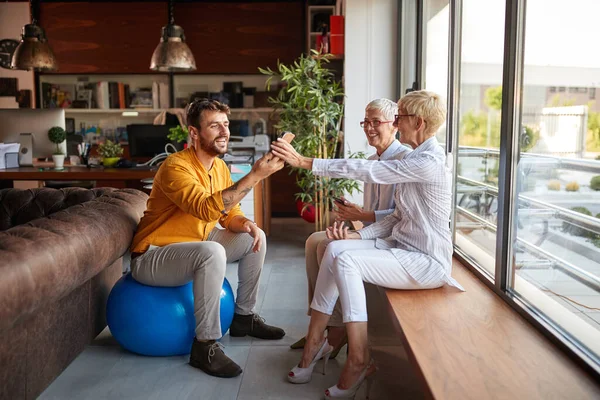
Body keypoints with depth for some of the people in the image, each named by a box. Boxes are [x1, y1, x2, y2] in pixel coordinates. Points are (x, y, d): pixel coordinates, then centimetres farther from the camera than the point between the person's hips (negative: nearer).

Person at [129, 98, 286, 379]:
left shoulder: (219, 167, 2)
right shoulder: (176, 166, -24)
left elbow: (229, 212, 8)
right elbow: (208, 209, -39)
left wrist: (247, 224, -15)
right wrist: (254, 176, -40)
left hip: (193, 246, 9)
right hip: (152, 257, -9)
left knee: (255, 237, 6)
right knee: (212, 252, -35)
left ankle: (243, 317, 18)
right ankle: (205, 345, -21)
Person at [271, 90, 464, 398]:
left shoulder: (428, 162, -19)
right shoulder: (418, 158, 13)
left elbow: (365, 170, -25)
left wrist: (304, 162, -23)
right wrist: (358, 236, -2)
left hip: (427, 262, -9)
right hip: (404, 247, 9)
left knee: (346, 260, -26)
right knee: (336, 249, -11)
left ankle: (359, 360, -16)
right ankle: (315, 341, -5)